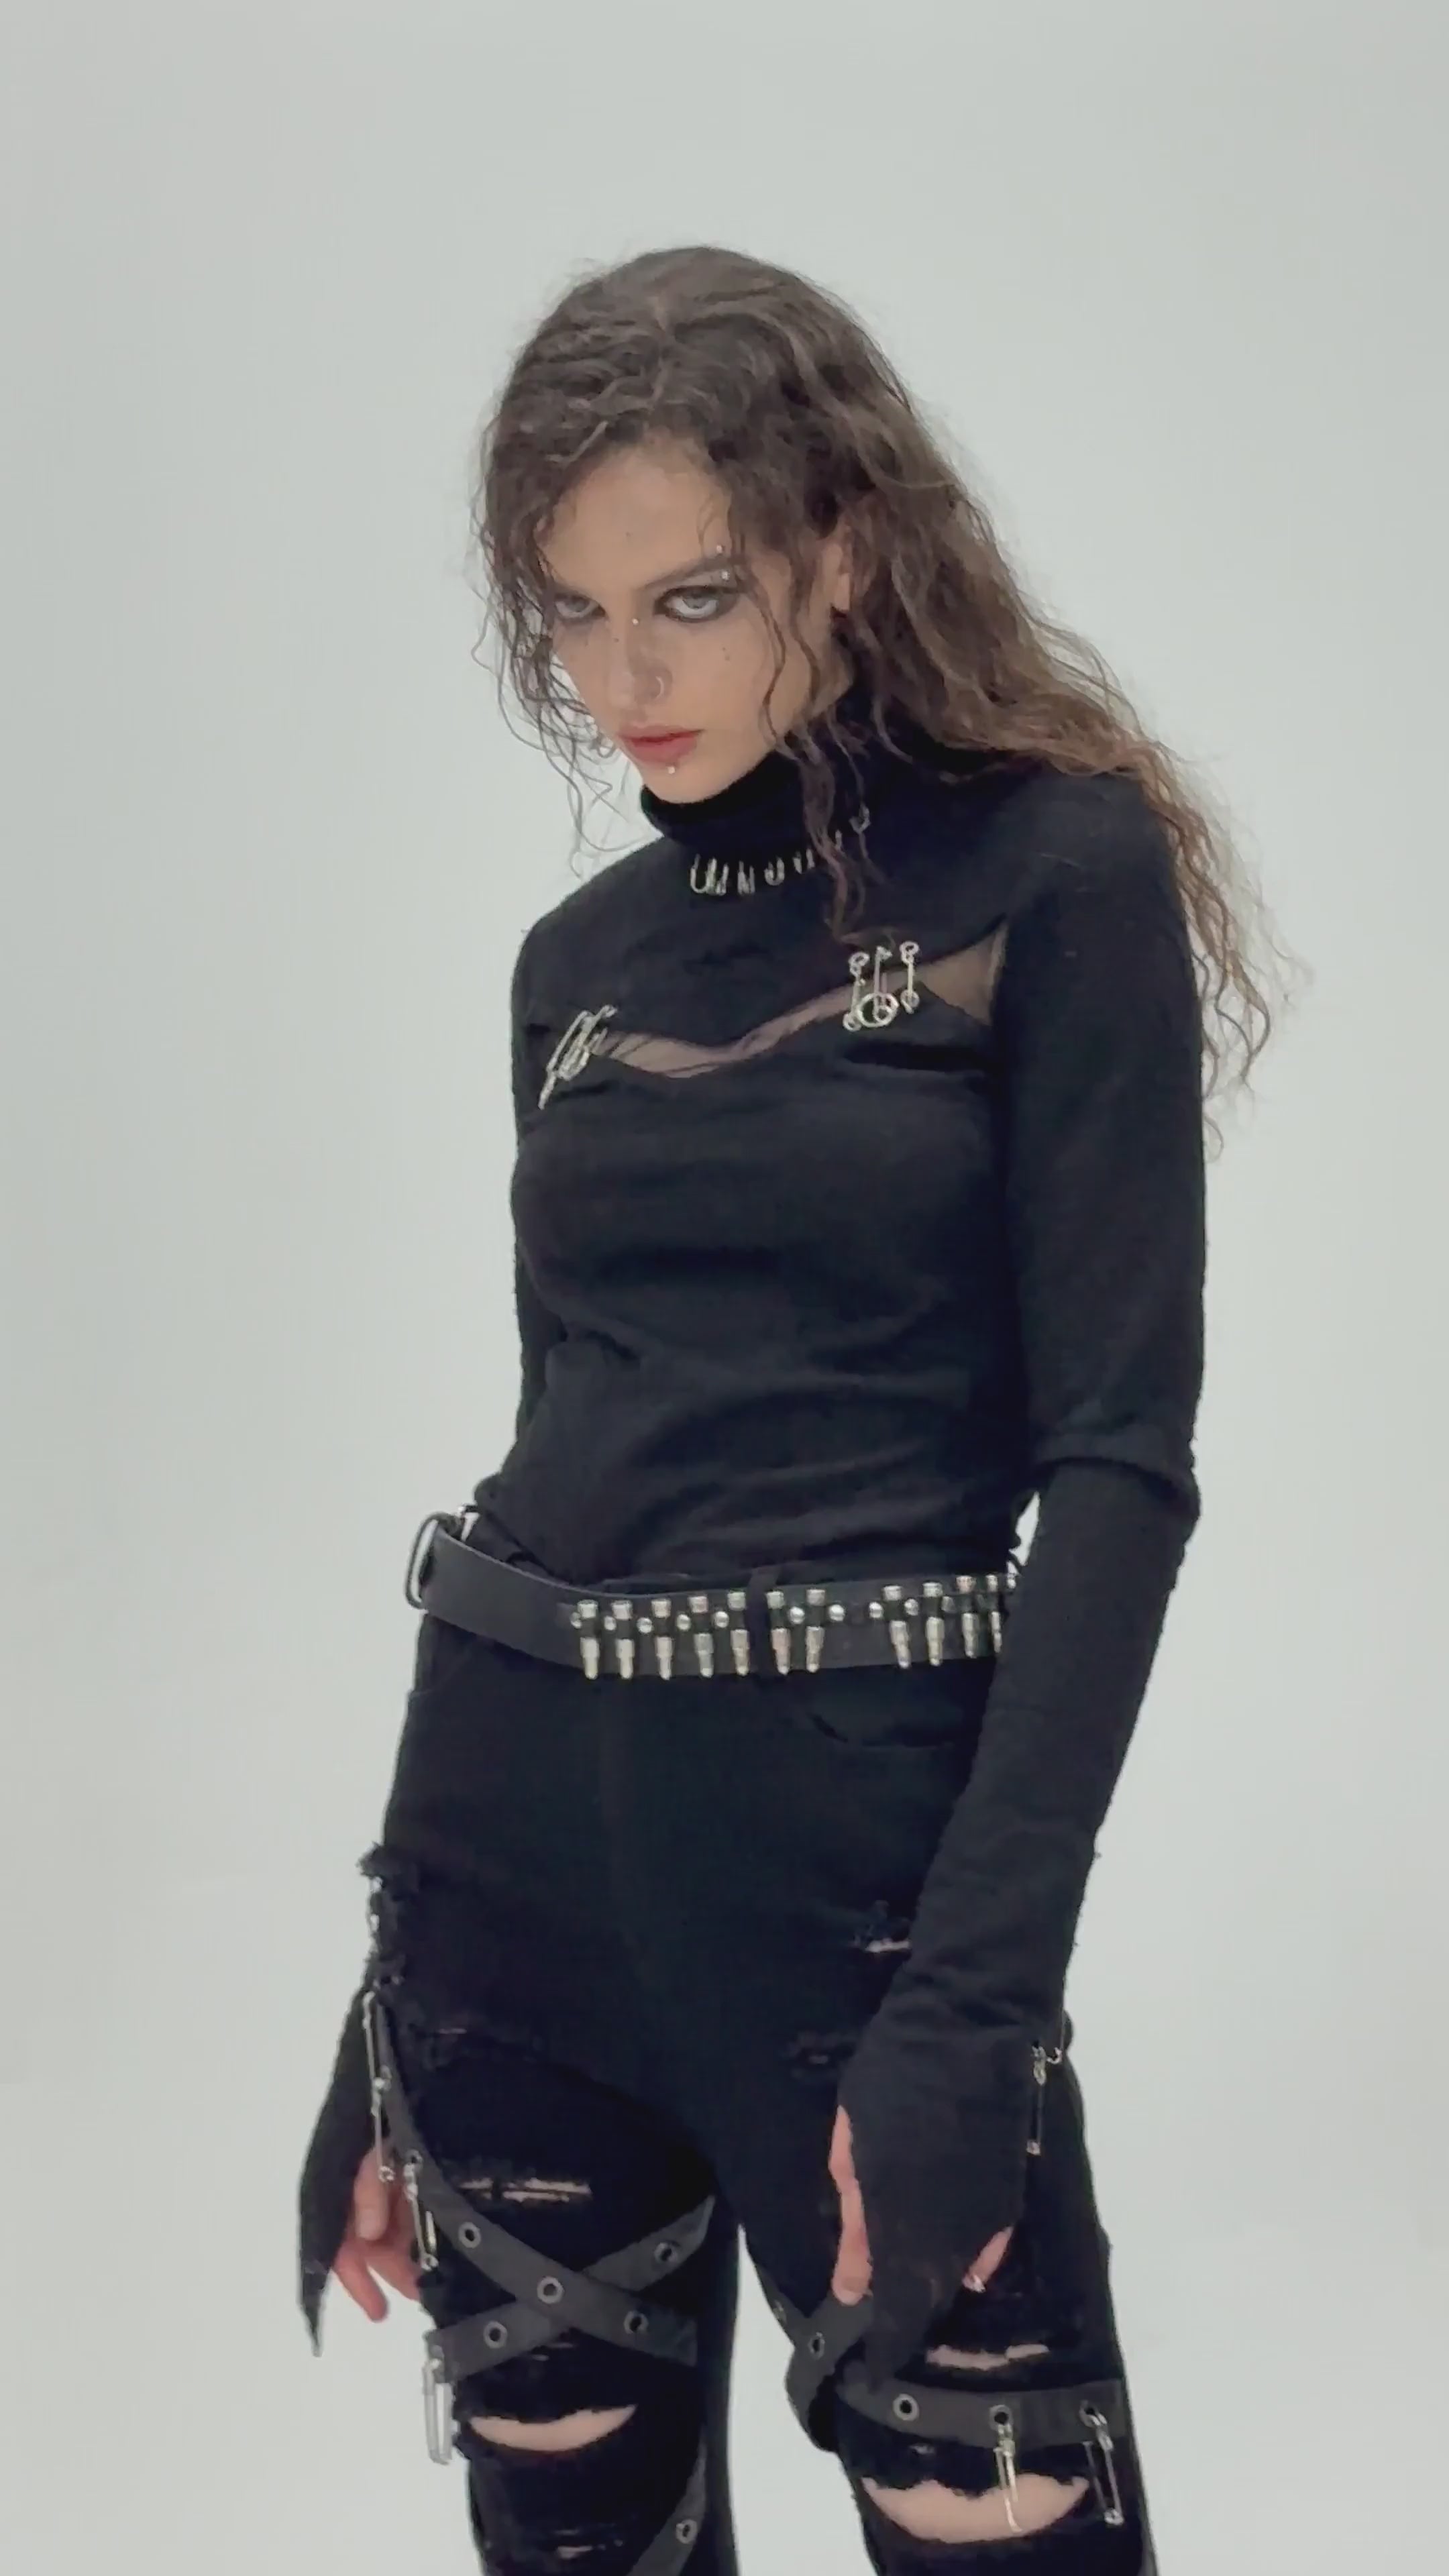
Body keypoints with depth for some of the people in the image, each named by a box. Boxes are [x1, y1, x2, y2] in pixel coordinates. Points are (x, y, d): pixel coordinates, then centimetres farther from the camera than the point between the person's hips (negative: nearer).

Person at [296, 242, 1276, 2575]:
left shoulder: (1057, 873, -4)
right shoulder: (585, 957, 12)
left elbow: (1121, 1454, -10)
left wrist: (978, 1990, -19)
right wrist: (410, 1993, 16)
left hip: (859, 1836, -5)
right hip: (515, 1825, 5)